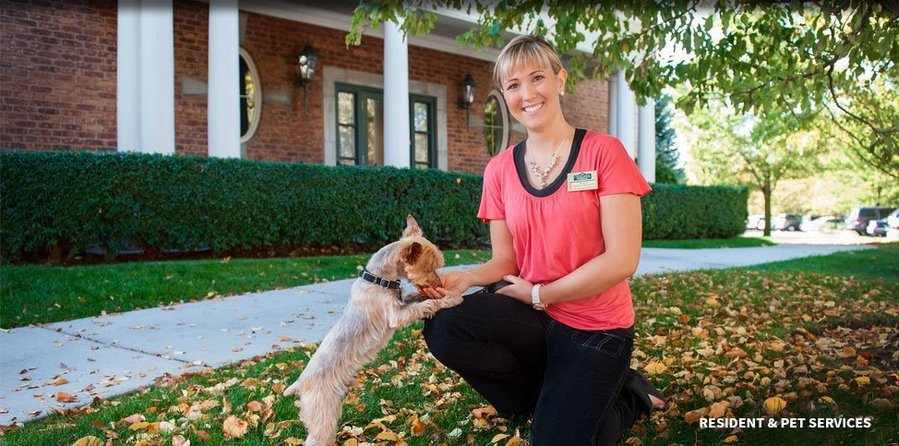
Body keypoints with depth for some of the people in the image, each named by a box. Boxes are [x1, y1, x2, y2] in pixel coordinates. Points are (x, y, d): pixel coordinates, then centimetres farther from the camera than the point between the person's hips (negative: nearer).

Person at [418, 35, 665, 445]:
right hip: (533, 317, 4)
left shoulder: (603, 151, -11)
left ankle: (623, 398, 23)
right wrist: (466, 278, -17)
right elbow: (506, 260, 4)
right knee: (443, 328, -23)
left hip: (594, 328, -3)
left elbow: (621, 260, -16)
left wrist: (537, 294, -13)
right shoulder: (500, 169, 2)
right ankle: (552, 395, 3)